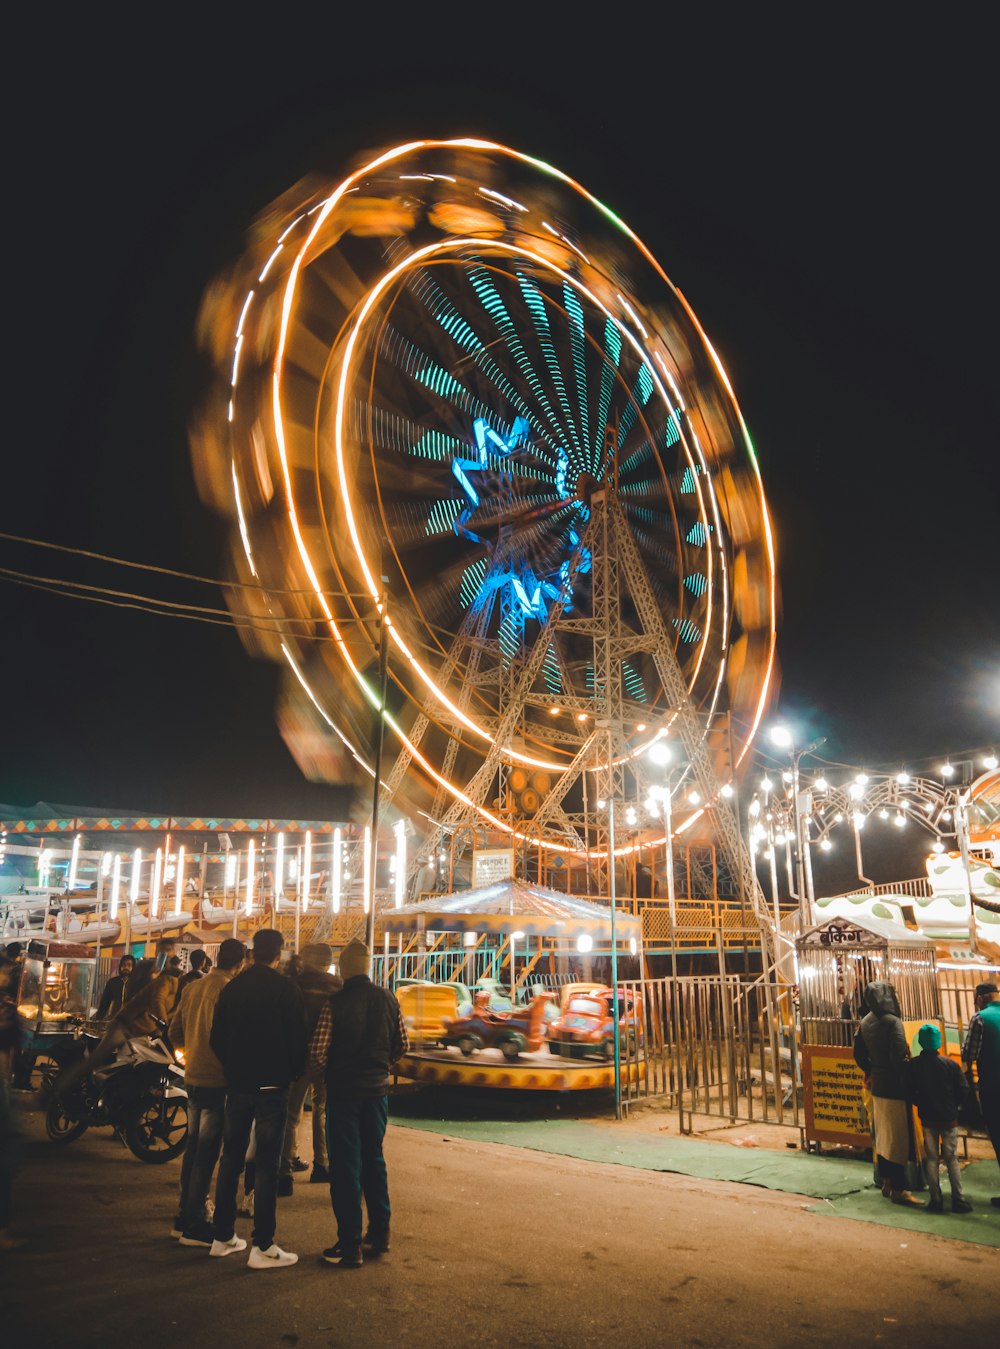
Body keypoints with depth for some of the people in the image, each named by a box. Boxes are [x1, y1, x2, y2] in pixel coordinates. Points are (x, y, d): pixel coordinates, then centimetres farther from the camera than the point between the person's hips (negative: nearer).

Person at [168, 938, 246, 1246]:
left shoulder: (192, 987, 4)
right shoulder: (227, 991, -20)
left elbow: (175, 1031, 11)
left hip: (193, 1078, 8)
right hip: (217, 1081, -8)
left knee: (193, 1148, 18)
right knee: (207, 1153, 1)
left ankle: (185, 1217, 28)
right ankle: (194, 1225, 8)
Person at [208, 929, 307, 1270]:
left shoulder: (231, 988, 4)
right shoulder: (285, 989, -12)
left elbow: (216, 1038, 10)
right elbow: (298, 1038, -10)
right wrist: (295, 1072, 7)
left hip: (237, 1084, 5)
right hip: (272, 1086, -5)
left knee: (231, 1159, 15)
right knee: (266, 1165, -1)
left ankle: (223, 1236, 22)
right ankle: (262, 1247, 2)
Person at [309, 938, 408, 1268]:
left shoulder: (335, 1003, -16)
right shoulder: (387, 999, -3)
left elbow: (318, 1054, -17)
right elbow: (402, 1045, 4)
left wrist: (321, 1071, 6)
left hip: (344, 1090, -4)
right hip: (378, 1089, 5)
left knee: (345, 1166, 6)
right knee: (373, 1159, 19)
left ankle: (350, 1246, 12)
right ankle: (379, 1233, 27)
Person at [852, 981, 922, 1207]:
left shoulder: (865, 1022, 6)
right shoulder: (892, 1022, -19)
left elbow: (858, 1054, 12)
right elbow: (899, 1057, -24)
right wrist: (907, 1083, -12)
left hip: (877, 1087, 8)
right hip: (894, 1088, -8)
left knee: (883, 1135, 16)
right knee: (898, 1137, -1)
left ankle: (886, 1182, 25)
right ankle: (898, 1189, 4)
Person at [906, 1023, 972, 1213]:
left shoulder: (912, 1066, -8)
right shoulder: (951, 1065, -12)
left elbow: (911, 1094, -4)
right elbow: (963, 1092, -7)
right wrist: (954, 1106, 11)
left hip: (927, 1119, 1)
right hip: (949, 1118, -1)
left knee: (931, 1159, 9)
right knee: (952, 1158, 9)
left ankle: (936, 1200, 9)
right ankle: (958, 1199, 8)